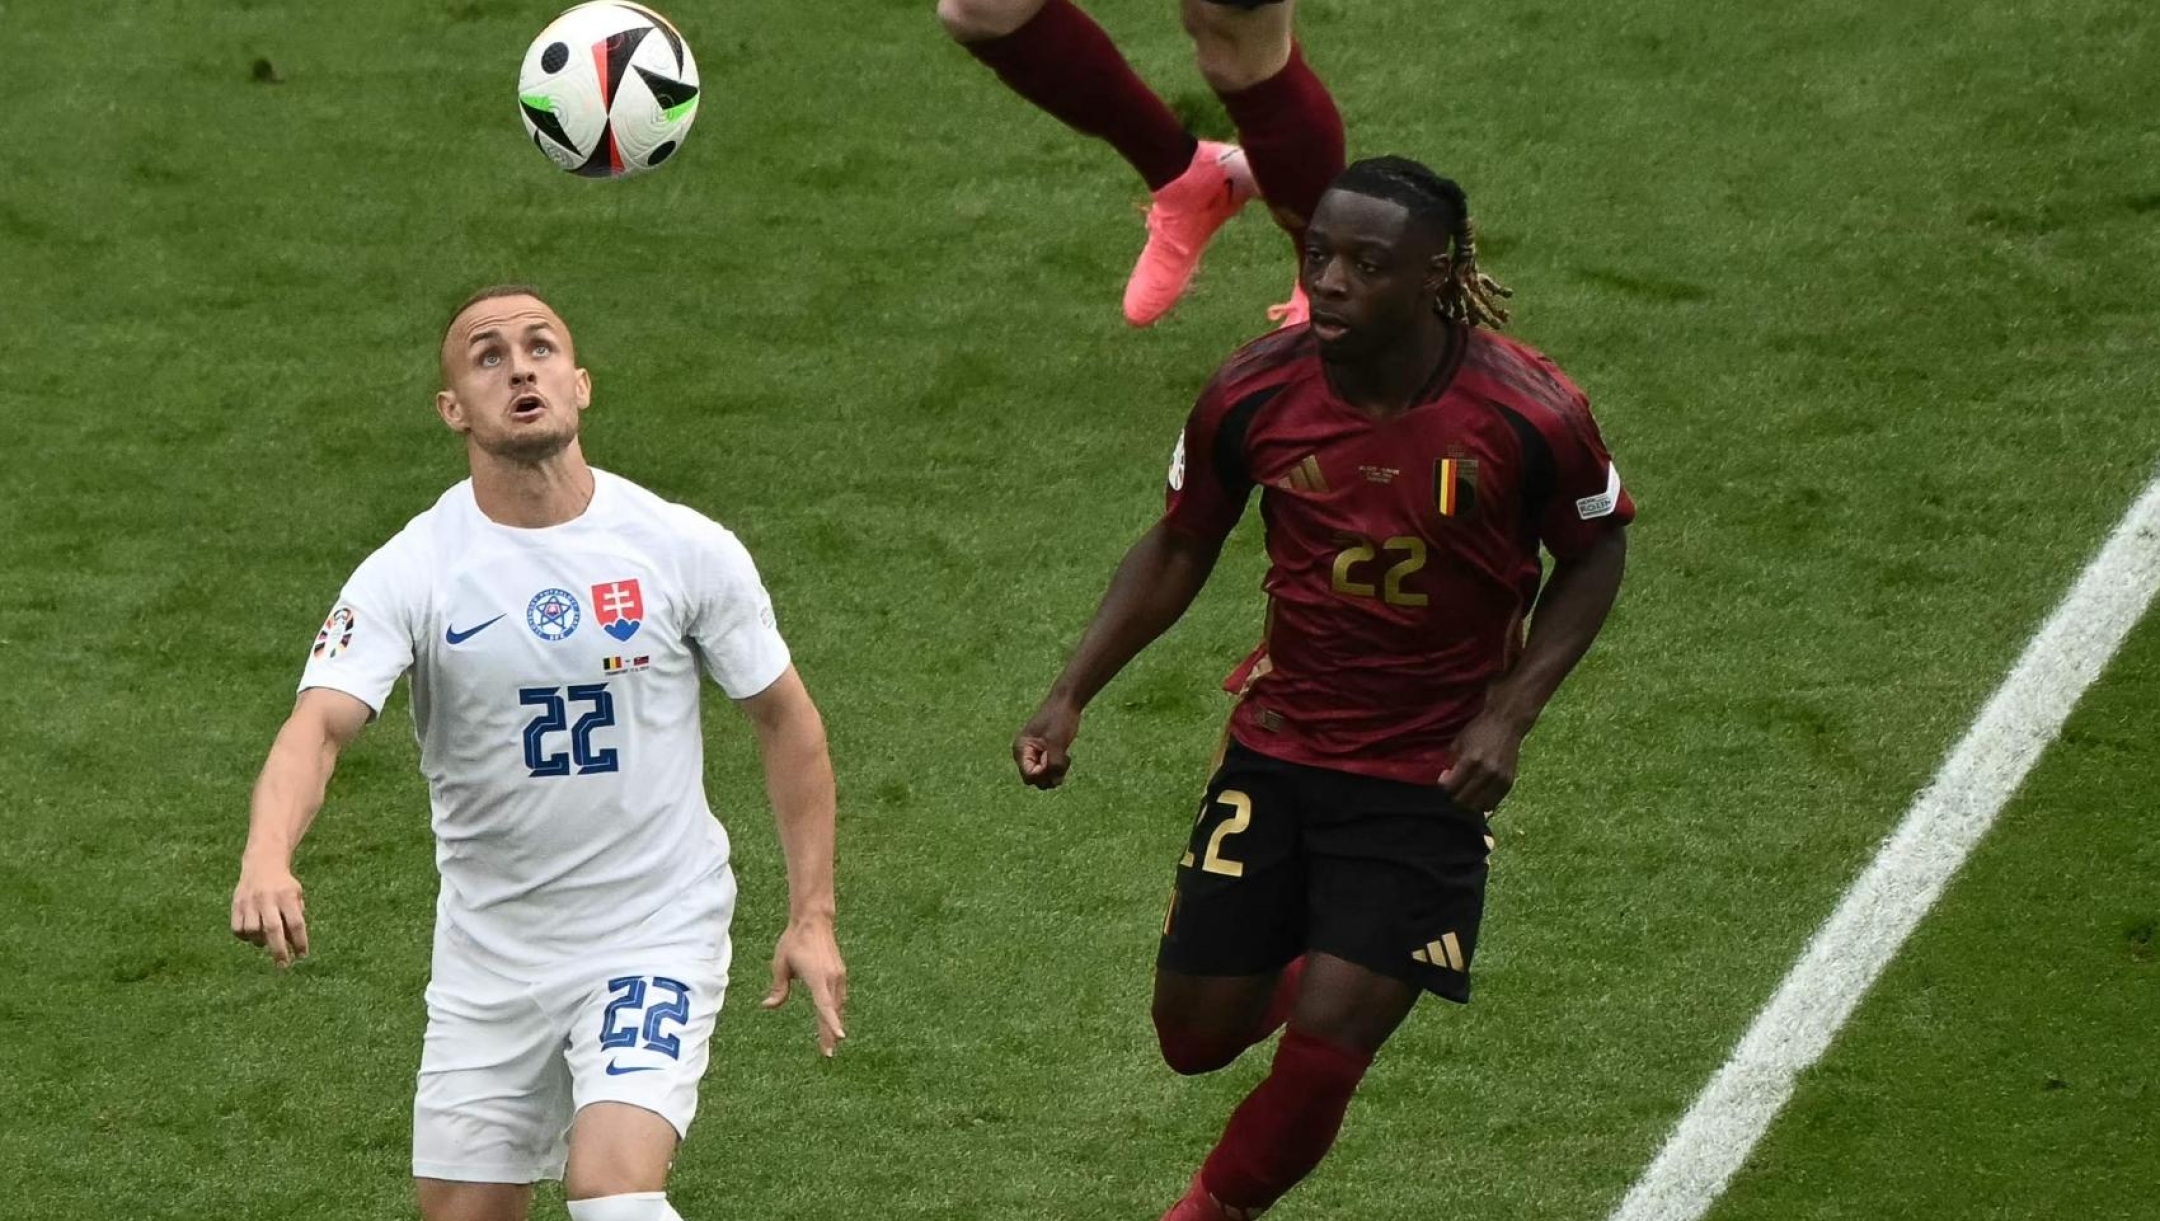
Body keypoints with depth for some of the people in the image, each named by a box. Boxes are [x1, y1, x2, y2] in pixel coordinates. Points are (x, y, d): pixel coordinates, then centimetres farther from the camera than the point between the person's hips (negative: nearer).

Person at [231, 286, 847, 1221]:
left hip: (658, 935, -2)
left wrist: (812, 916, 2)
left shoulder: (684, 550, -8)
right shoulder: (409, 573, -11)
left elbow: (784, 719, 5)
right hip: (487, 957, 2)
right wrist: (265, 862, -45)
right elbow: (319, 724, -24)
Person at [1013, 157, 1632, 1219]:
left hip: (1430, 775, -3)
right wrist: (1070, 696, -4)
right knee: (1196, 1037, 7)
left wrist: (1508, 712, -12)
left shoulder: (1528, 416, -19)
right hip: (1275, 749, 3)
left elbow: (1595, 552, -1)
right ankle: (1307, 971, 43)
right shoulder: (1253, 394, -13)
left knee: (1320, 1055, -9)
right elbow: (1179, 549, 4)